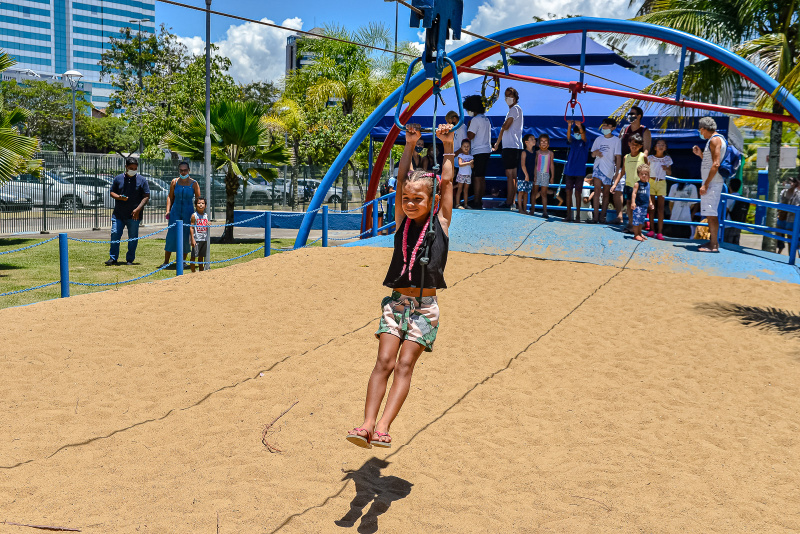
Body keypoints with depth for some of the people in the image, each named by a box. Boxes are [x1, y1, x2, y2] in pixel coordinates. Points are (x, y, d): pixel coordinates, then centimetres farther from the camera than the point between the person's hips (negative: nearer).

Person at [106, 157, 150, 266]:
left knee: (133, 238, 3)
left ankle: (130, 260, 13)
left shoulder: (142, 180, 3)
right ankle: (113, 258, 7)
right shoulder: (118, 179, 9)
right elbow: (112, 192, 14)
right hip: (118, 214, 2)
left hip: (134, 215, -1)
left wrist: (138, 209, -12)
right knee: (114, 235, -2)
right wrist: (119, 197, -10)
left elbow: (146, 196, 0)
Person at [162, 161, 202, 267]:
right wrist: (168, 210, 3)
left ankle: (183, 261, 17)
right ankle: (166, 261, 1)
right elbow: (170, 197, 13)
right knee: (171, 235, -6)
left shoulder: (194, 183, 0)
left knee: (186, 236, 2)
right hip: (175, 211, 1)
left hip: (188, 213, -1)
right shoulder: (174, 182, 5)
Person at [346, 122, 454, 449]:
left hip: (425, 306, -2)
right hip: (396, 302, 2)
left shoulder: (440, 222, 5)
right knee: (384, 362, -9)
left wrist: (447, 147, 7)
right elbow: (401, 180, 7)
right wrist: (410, 145, 7)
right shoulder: (402, 220, 10)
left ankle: (383, 427, -18)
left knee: (405, 364, -11)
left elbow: (446, 182, 3)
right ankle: (368, 423, -15)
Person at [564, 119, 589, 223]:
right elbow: (568, 137, -14)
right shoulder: (572, 141, 8)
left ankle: (578, 215, 4)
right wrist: (569, 126, -32)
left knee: (577, 193, -1)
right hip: (569, 171, 3)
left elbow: (583, 137, -22)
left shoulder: (584, 142, 0)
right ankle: (569, 215, 9)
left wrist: (580, 126, -41)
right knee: (569, 192, 3)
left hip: (580, 172, -3)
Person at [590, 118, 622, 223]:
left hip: (609, 169, -2)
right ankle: (595, 216, -13)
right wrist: (595, 152, -8)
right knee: (597, 190, -11)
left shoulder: (616, 140, 1)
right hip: (598, 167, 2)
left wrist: (617, 172, -7)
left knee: (606, 193, 4)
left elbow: (618, 157, -1)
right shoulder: (598, 139, 11)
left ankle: (602, 216, 9)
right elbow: (592, 155, 17)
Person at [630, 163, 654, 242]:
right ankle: (636, 234, 0)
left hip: (645, 206, 7)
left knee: (641, 221, 14)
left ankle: (639, 233, 23)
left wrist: (650, 203, 25)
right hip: (638, 205, -7)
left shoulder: (648, 184, 13)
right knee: (636, 220, -5)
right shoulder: (637, 184, -9)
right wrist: (633, 202, -22)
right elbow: (634, 193, -14)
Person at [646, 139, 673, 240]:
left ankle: (660, 232, -7)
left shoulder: (667, 159, 5)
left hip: (661, 183, 0)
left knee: (661, 207, -4)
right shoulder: (650, 158, 3)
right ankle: (651, 230, 8)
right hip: (651, 182, 0)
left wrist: (667, 169, -10)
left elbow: (670, 173, 10)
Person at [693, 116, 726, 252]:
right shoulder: (716, 139, 19)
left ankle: (714, 245, -10)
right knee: (711, 213, 15)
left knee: (711, 213, -10)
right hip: (712, 182, 11)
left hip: (712, 182, -11)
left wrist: (705, 185, -23)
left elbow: (716, 164, -22)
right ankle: (712, 241, 23)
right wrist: (700, 154, 18)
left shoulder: (715, 140, -13)